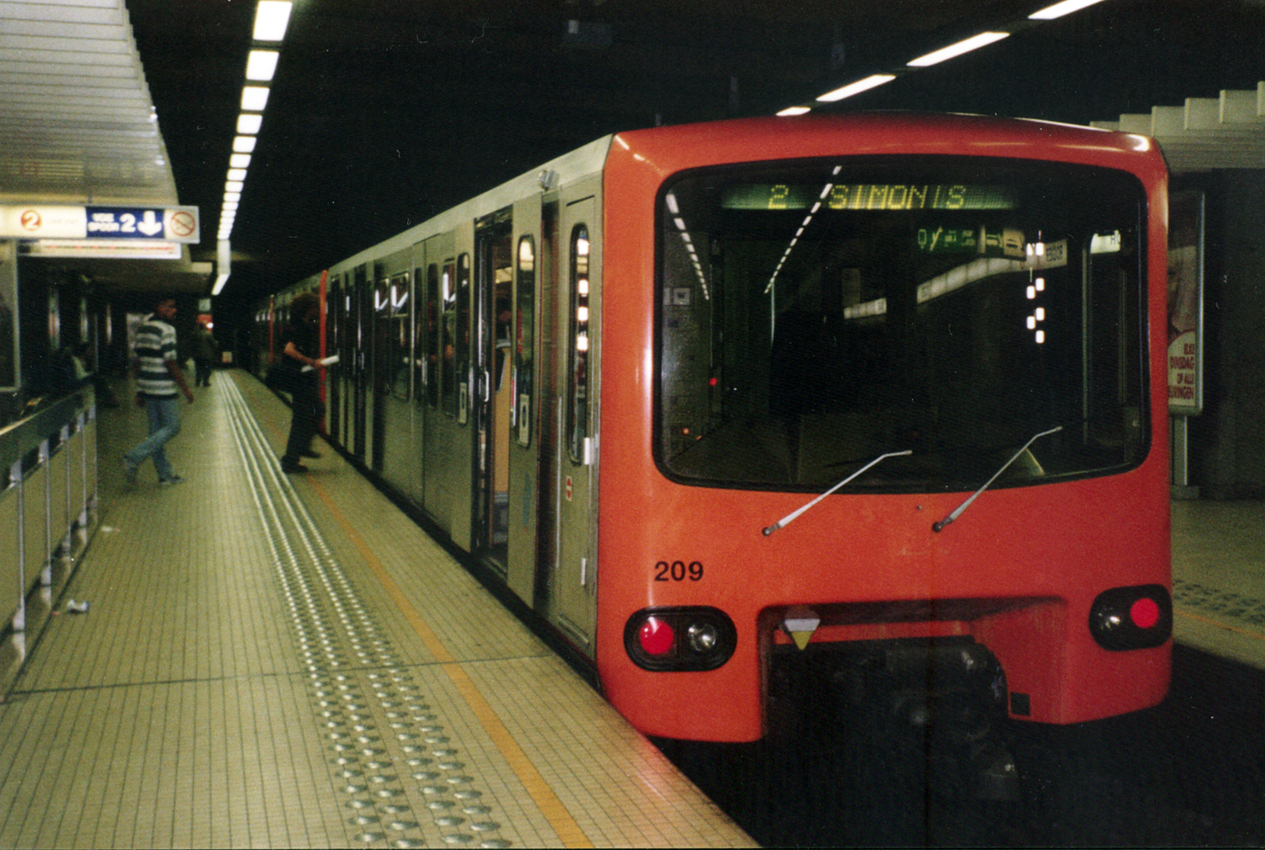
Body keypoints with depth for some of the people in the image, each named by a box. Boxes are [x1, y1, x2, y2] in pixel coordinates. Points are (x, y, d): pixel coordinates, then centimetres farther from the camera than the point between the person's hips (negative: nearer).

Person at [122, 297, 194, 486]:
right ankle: (133, 459, -9)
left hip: (146, 386, 9)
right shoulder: (166, 330, -14)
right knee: (171, 427, 0)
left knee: (156, 429, 12)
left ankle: (165, 474, 16)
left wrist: (139, 392, 18)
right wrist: (185, 388, -10)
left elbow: (137, 361, 15)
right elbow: (170, 362, -17)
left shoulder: (142, 328, 13)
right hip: (164, 388, -9)